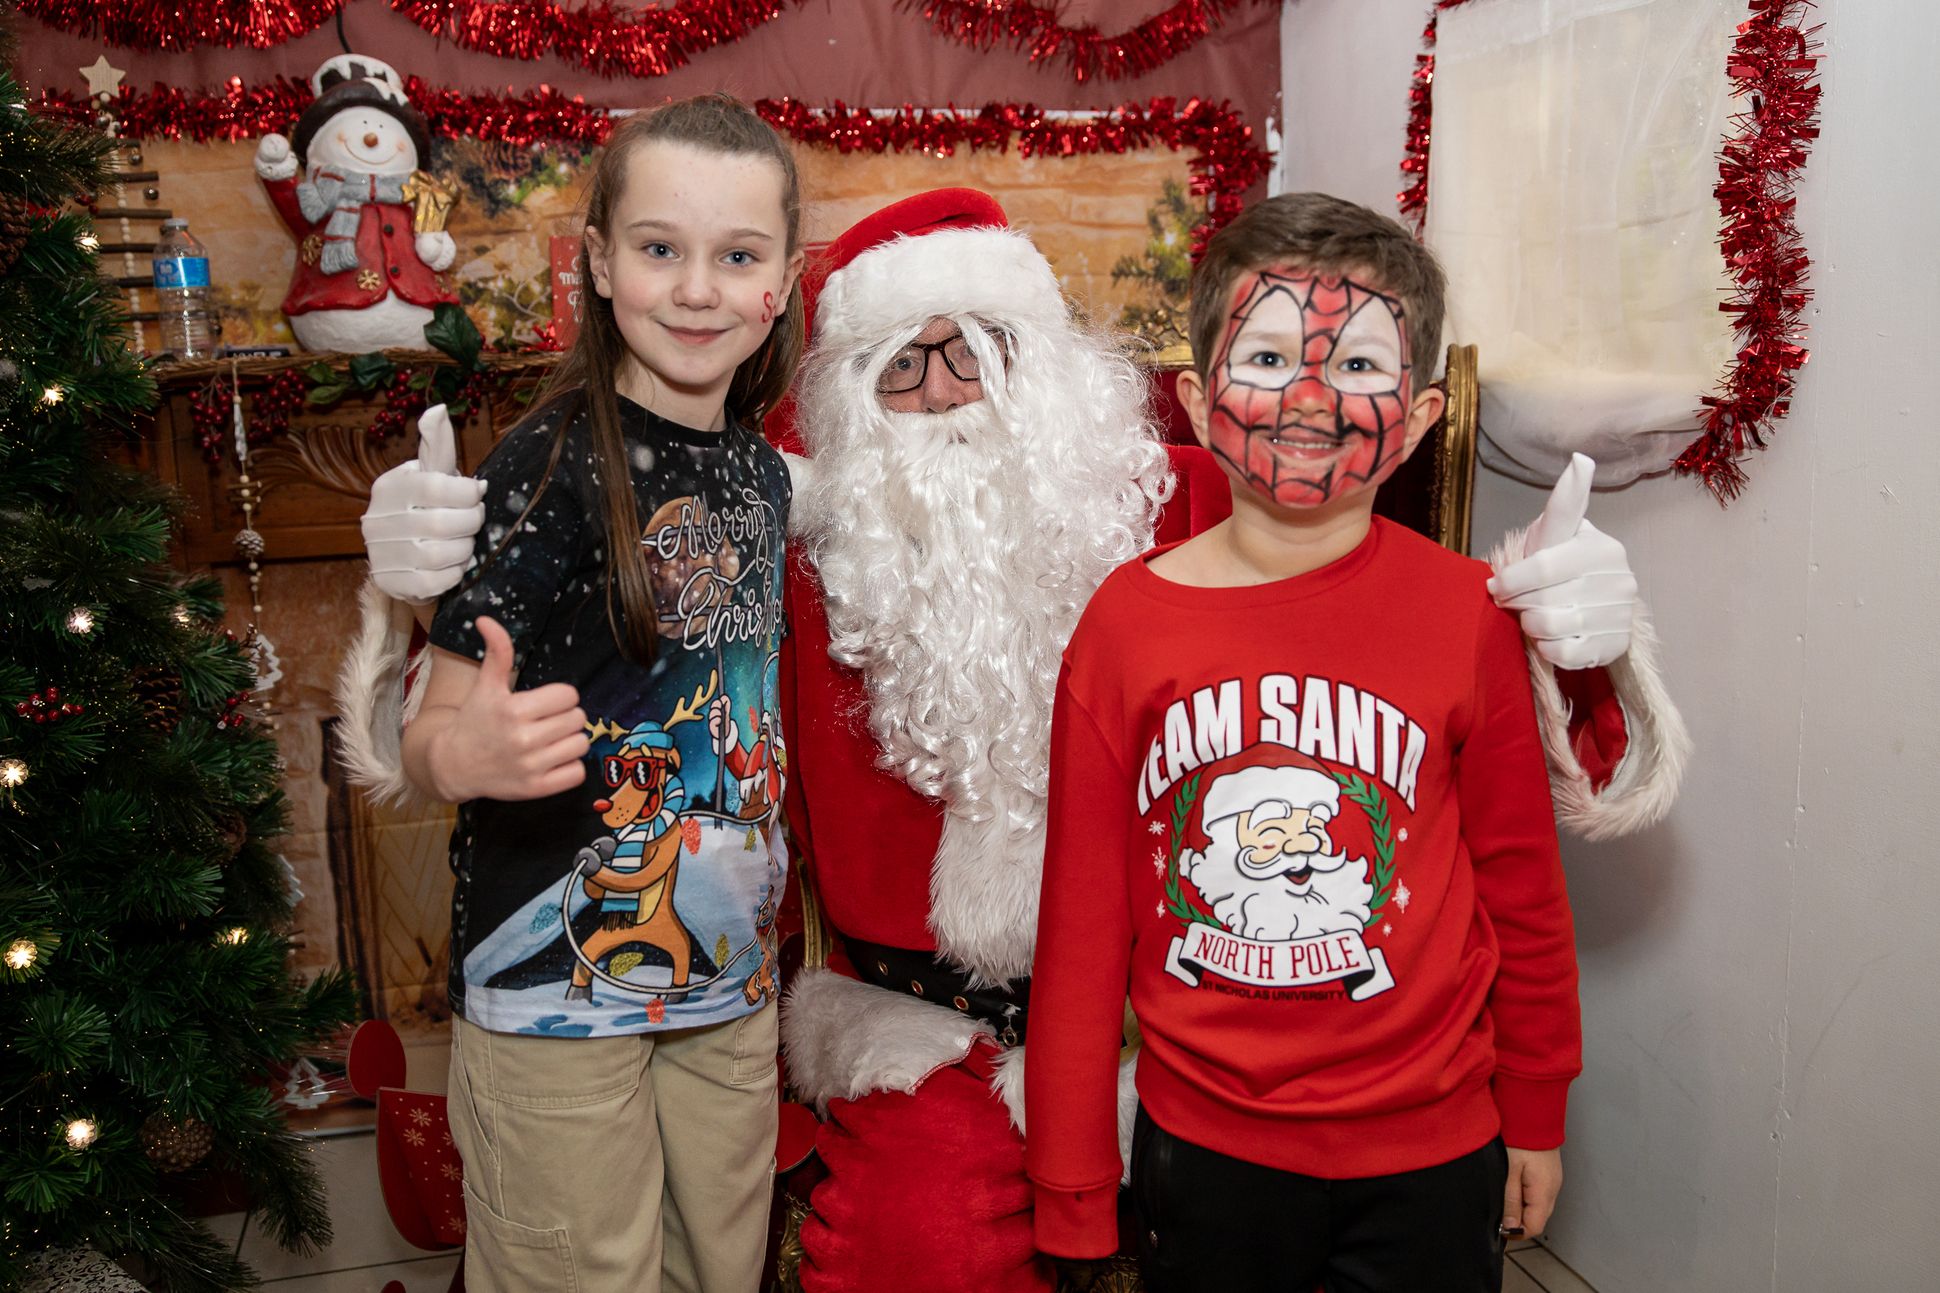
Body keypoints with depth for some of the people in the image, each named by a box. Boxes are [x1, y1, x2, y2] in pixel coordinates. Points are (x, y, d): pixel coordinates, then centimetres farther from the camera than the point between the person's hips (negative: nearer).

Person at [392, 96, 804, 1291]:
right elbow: (436, 730, -16)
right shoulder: (553, 465, -15)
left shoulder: (762, 471, 4)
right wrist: (462, 753, -36)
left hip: (729, 976, 6)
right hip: (559, 983, -6)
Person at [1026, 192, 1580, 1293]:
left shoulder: (1467, 613, -10)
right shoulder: (1126, 624, -11)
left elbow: (1522, 880, 1)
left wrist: (1536, 1116, 11)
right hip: (1203, 1144, 0)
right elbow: (1082, 921, -5)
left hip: (1428, 1154, 0)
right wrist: (1075, 1188, 1)